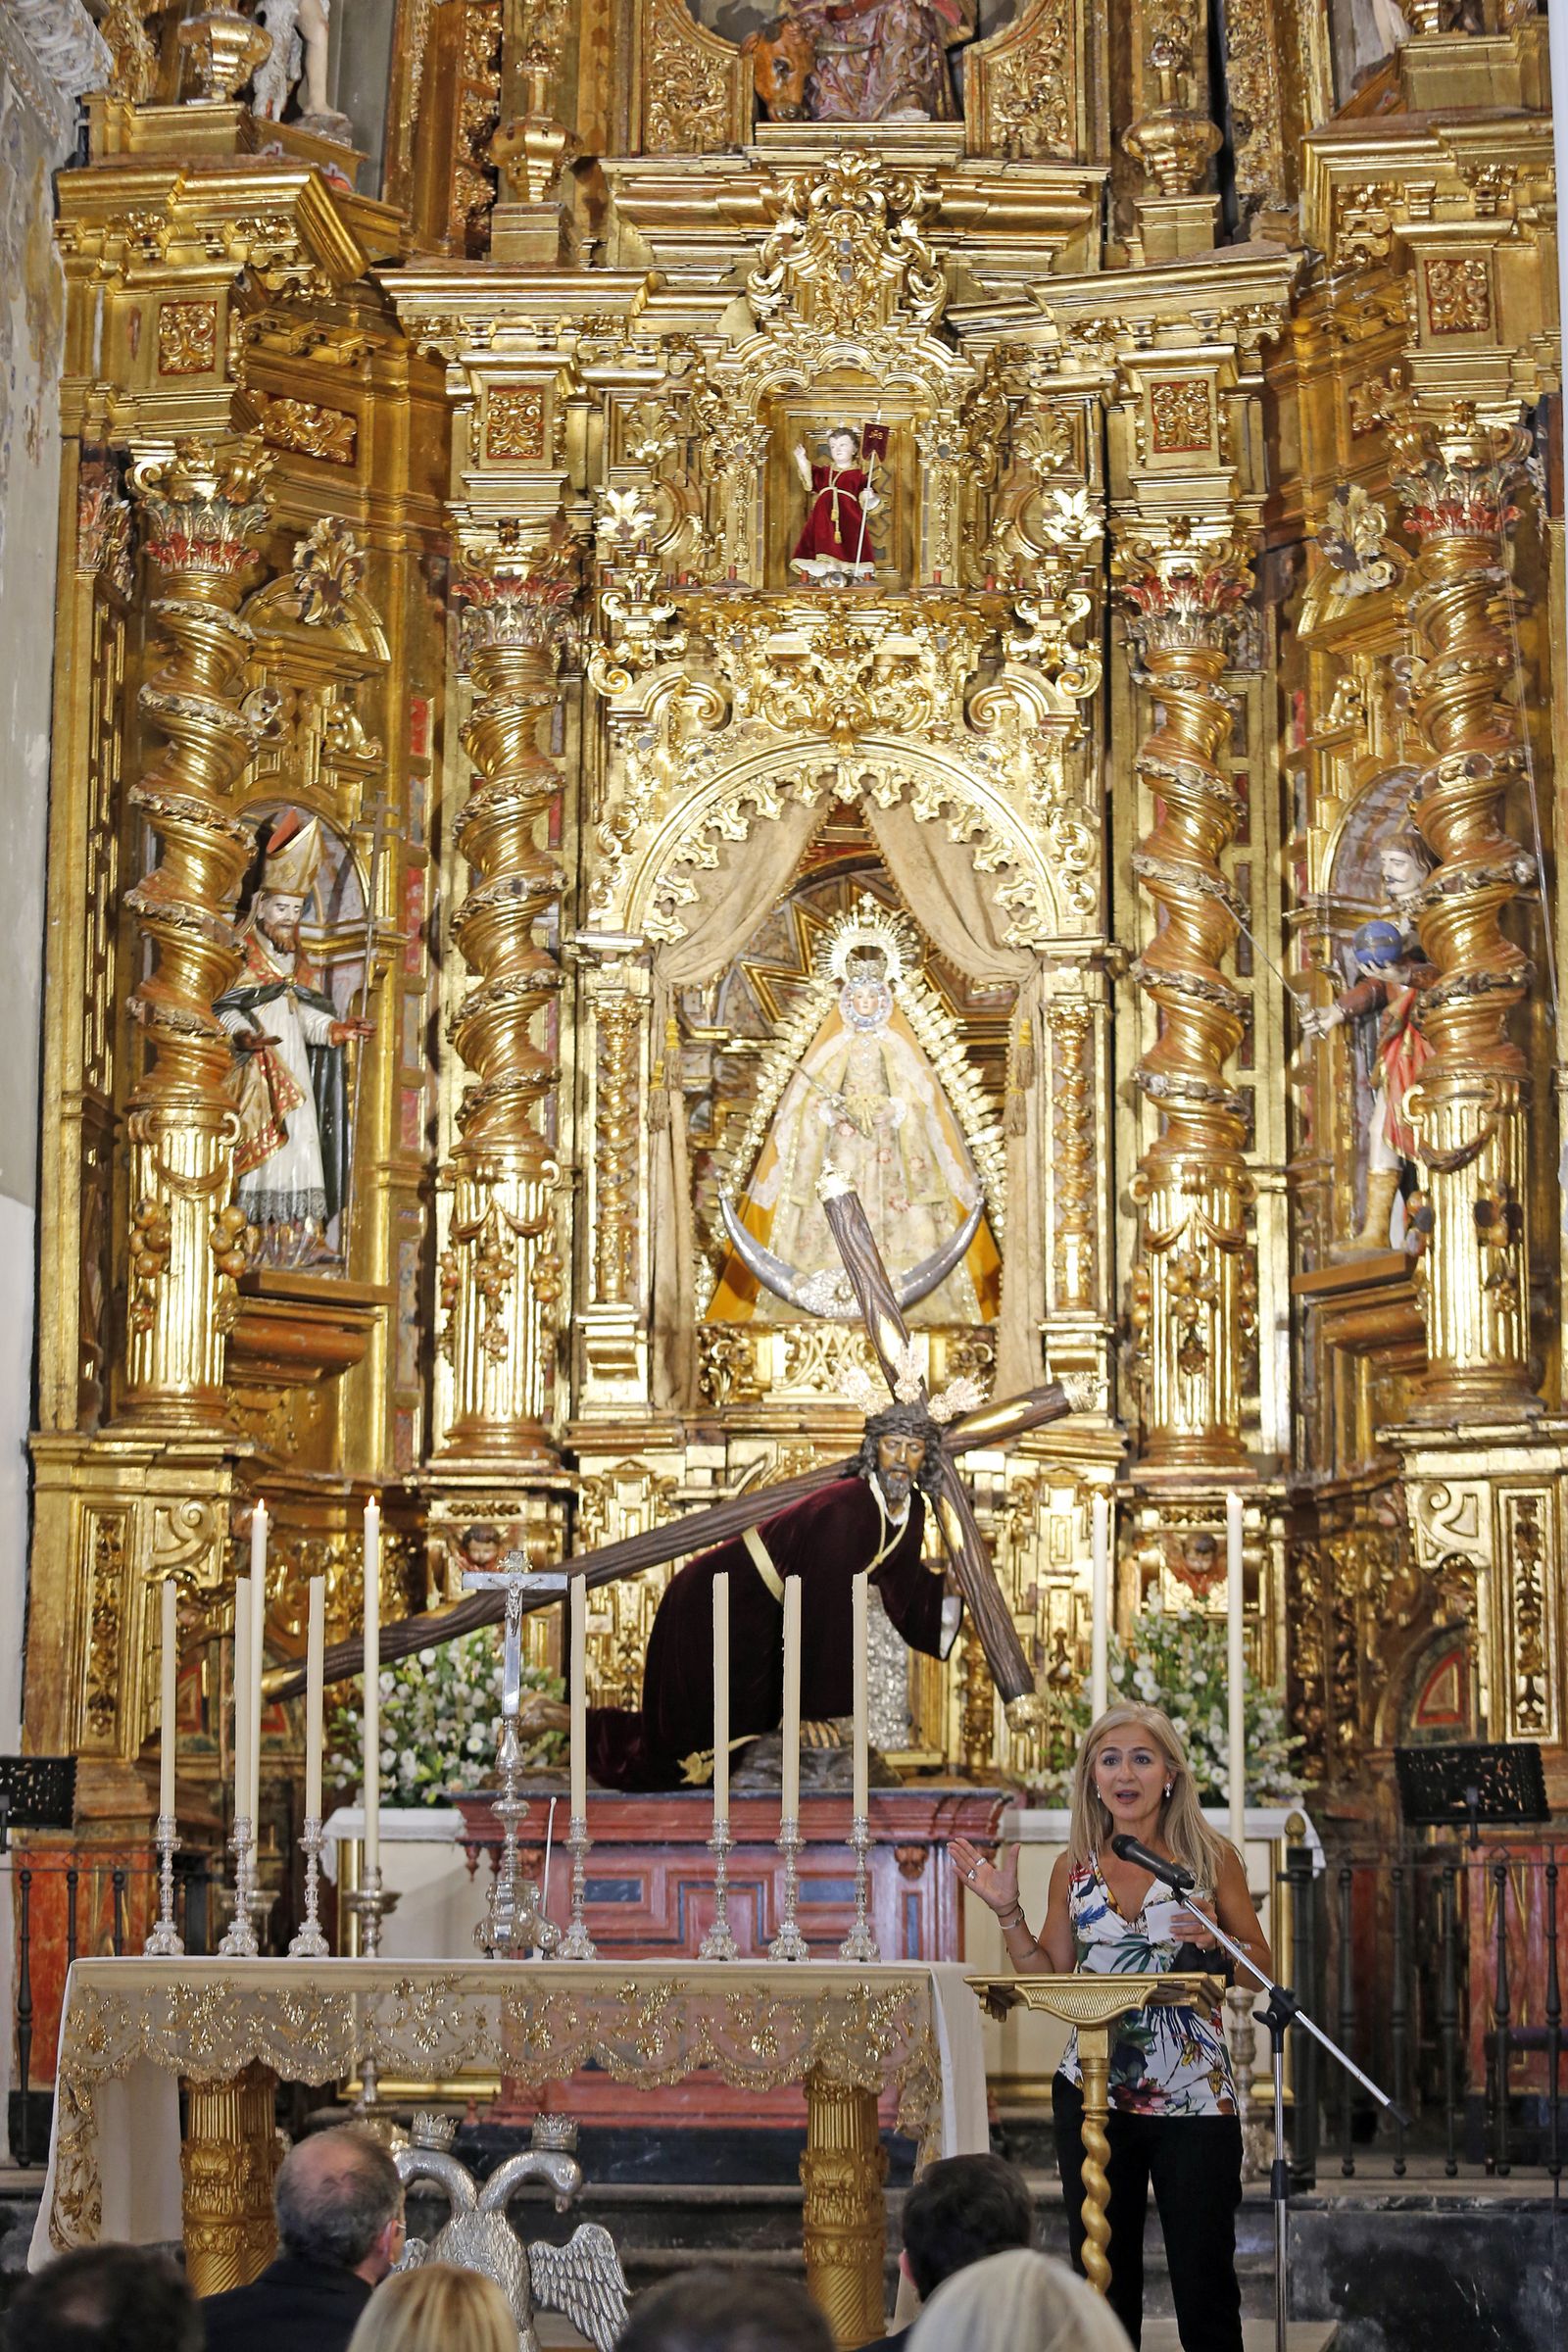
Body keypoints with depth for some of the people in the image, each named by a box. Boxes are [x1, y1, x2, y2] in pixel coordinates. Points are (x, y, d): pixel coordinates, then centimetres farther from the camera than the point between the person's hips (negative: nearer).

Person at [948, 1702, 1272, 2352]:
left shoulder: (1211, 1858, 0)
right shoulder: (1074, 1868, 7)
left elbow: (1261, 1968, 5)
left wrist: (1216, 1941, -14)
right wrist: (1007, 1910, -1)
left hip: (1194, 2096, -3)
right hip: (1092, 2094, 3)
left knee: (1203, 2275, -1)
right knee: (1101, 2272, 9)